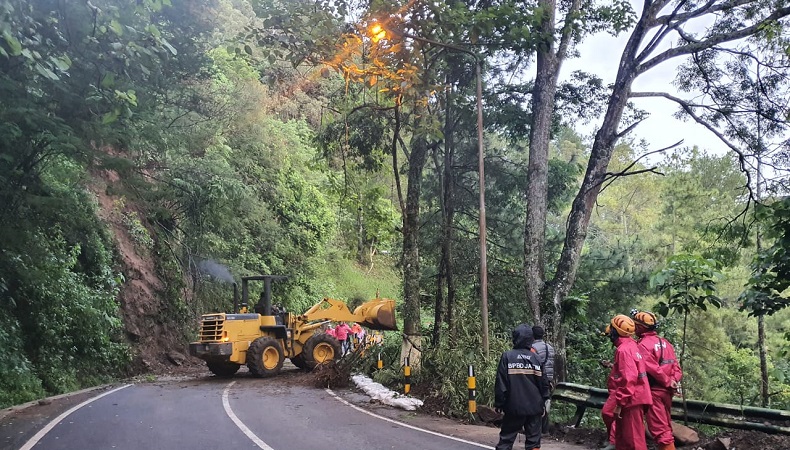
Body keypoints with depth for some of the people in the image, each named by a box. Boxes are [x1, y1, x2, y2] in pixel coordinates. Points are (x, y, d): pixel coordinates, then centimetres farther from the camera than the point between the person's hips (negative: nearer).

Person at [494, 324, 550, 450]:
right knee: (533, 440, 9)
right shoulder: (536, 358, 1)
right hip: (534, 407, 2)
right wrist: (544, 401, 18)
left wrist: (499, 403, 0)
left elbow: (501, 384, -9)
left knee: (506, 439, 6)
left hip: (514, 407, -2)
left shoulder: (507, 356, -8)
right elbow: (543, 384, 5)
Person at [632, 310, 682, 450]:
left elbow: (653, 369, -22)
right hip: (666, 390, 8)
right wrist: (673, 381, -5)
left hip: (654, 391, -8)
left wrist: (668, 382, -10)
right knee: (666, 426, 18)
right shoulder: (664, 342, 11)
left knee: (659, 429, -3)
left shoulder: (643, 344, -15)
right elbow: (675, 365, 7)